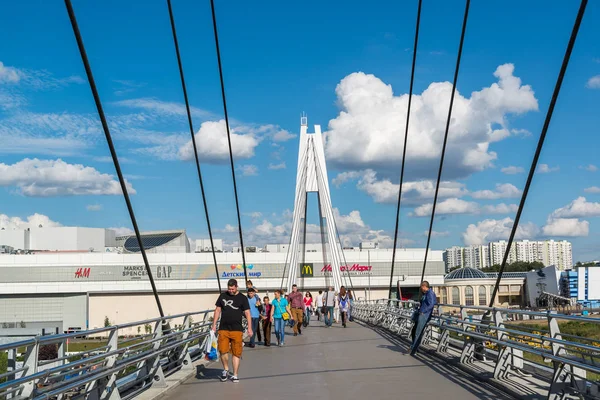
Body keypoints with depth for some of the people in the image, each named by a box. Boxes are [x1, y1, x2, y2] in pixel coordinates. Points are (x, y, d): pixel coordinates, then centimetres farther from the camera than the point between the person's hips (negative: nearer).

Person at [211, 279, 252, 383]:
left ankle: (235, 375, 10)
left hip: (237, 329, -1)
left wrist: (249, 327, -7)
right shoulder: (223, 296, 10)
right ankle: (226, 369, 15)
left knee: (236, 353, 0)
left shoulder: (242, 298, 3)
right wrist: (214, 325, 8)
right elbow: (217, 310, 14)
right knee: (223, 351, -10)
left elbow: (247, 313, 1)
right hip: (223, 329, 1)